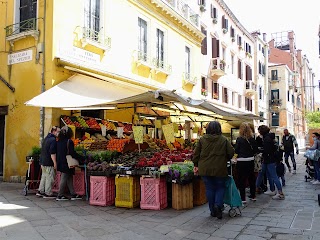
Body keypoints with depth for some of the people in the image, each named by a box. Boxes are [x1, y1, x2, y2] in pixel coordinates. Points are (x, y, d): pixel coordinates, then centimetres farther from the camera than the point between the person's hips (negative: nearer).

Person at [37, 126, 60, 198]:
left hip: (43, 161, 10)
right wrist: (55, 163, -19)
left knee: (44, 177, 17)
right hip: (49, 163, -10)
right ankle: (48, 193, 2)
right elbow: (52, 153, -22)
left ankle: (40, 191, 22)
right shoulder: (53, 140, -16)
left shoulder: (46, 138, 16)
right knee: (50, 178, -2)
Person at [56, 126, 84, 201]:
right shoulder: (69, 141, -16)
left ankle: (73, 194, 17)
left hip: (60, 163, 8)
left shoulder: (59, 141, 7)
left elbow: (57, 152, 13)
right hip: (66, 164, -8)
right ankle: (60, 196, 7)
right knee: (64, 179, 1)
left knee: (69, 178, 13)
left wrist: (58, 161, 23)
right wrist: (82, 158, -15)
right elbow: (72, 153, -19)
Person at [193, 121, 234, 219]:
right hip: (219, 169, -1)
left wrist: (196, 165, 12)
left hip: (205, 169, 2)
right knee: (220, 187, 12)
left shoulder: (202, 139, 1)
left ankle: (212, 210, 16)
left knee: (209, 188, 11)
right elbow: (231, 152, -1)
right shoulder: (224, 139, -3)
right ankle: (218, 205, -8)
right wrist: (225, 159, 17)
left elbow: (196, 153, 2)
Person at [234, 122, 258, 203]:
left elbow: (236, 151, -11)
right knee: (251, 178, 17)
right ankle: (253, 196, 28)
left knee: (241, 179, 3)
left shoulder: (239, 139, -13)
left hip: (241, 162, -4)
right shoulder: (252, 139, -1)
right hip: (251, 161, 5)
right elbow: (256, 150, 5)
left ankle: (243, 198, 4)